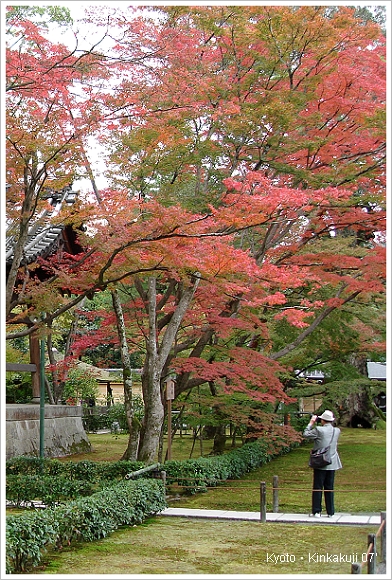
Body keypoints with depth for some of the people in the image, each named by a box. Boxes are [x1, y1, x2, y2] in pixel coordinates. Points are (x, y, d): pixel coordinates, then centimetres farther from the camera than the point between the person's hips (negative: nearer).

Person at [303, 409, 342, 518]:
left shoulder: (319, 430, -15)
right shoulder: (337, 431, 1)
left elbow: (306, 434, -5)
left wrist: (311, 423, 4)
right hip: (332, 464, 4)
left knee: (317, 488, 3)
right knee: (329, 488, 10)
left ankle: (316, 511, 5)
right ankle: (330, 512, 12)